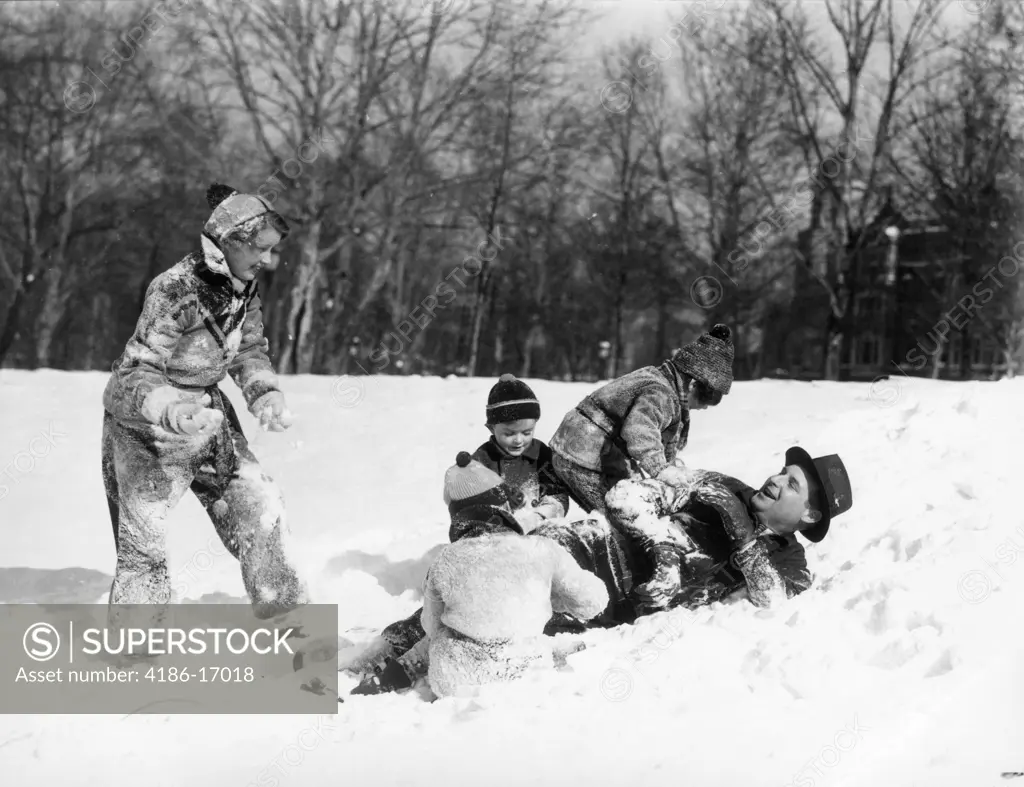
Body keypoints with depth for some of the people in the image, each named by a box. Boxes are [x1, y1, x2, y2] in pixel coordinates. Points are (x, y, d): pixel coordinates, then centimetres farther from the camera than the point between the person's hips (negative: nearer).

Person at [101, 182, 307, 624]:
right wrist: (172, 411, -47)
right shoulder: (174, 290, -29)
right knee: (142, 538, -4)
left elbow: (249, 351, 8)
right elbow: (138, 372, -29)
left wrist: (266, 396, -11)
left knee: (259, 505, 8)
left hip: (206, 412, 7)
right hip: (146, 423, -7)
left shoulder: (245, 288, -5)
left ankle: (284, 612, 25)